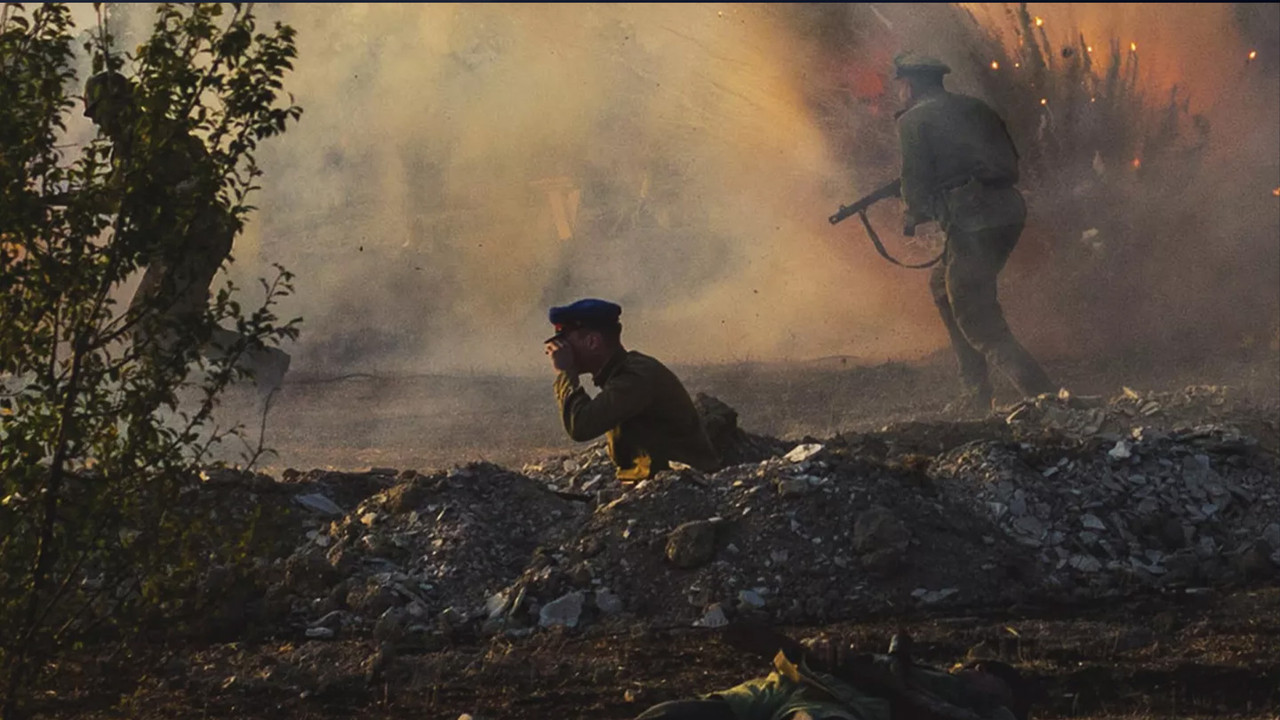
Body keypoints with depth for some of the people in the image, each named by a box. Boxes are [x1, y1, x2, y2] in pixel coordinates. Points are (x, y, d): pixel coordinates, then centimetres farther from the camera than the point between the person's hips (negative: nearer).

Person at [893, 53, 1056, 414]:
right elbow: (1010, 162, 24)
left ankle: (1043, 395, -18)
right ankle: (976, 392, 22)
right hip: (1009, 210, 8)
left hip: (973, 221, -8)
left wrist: (913, 217, 16)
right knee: (944, 285, 26)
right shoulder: (974, 108, 23)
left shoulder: (915, 120, 2)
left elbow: (916, 182, -5)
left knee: (977, 320, -4)